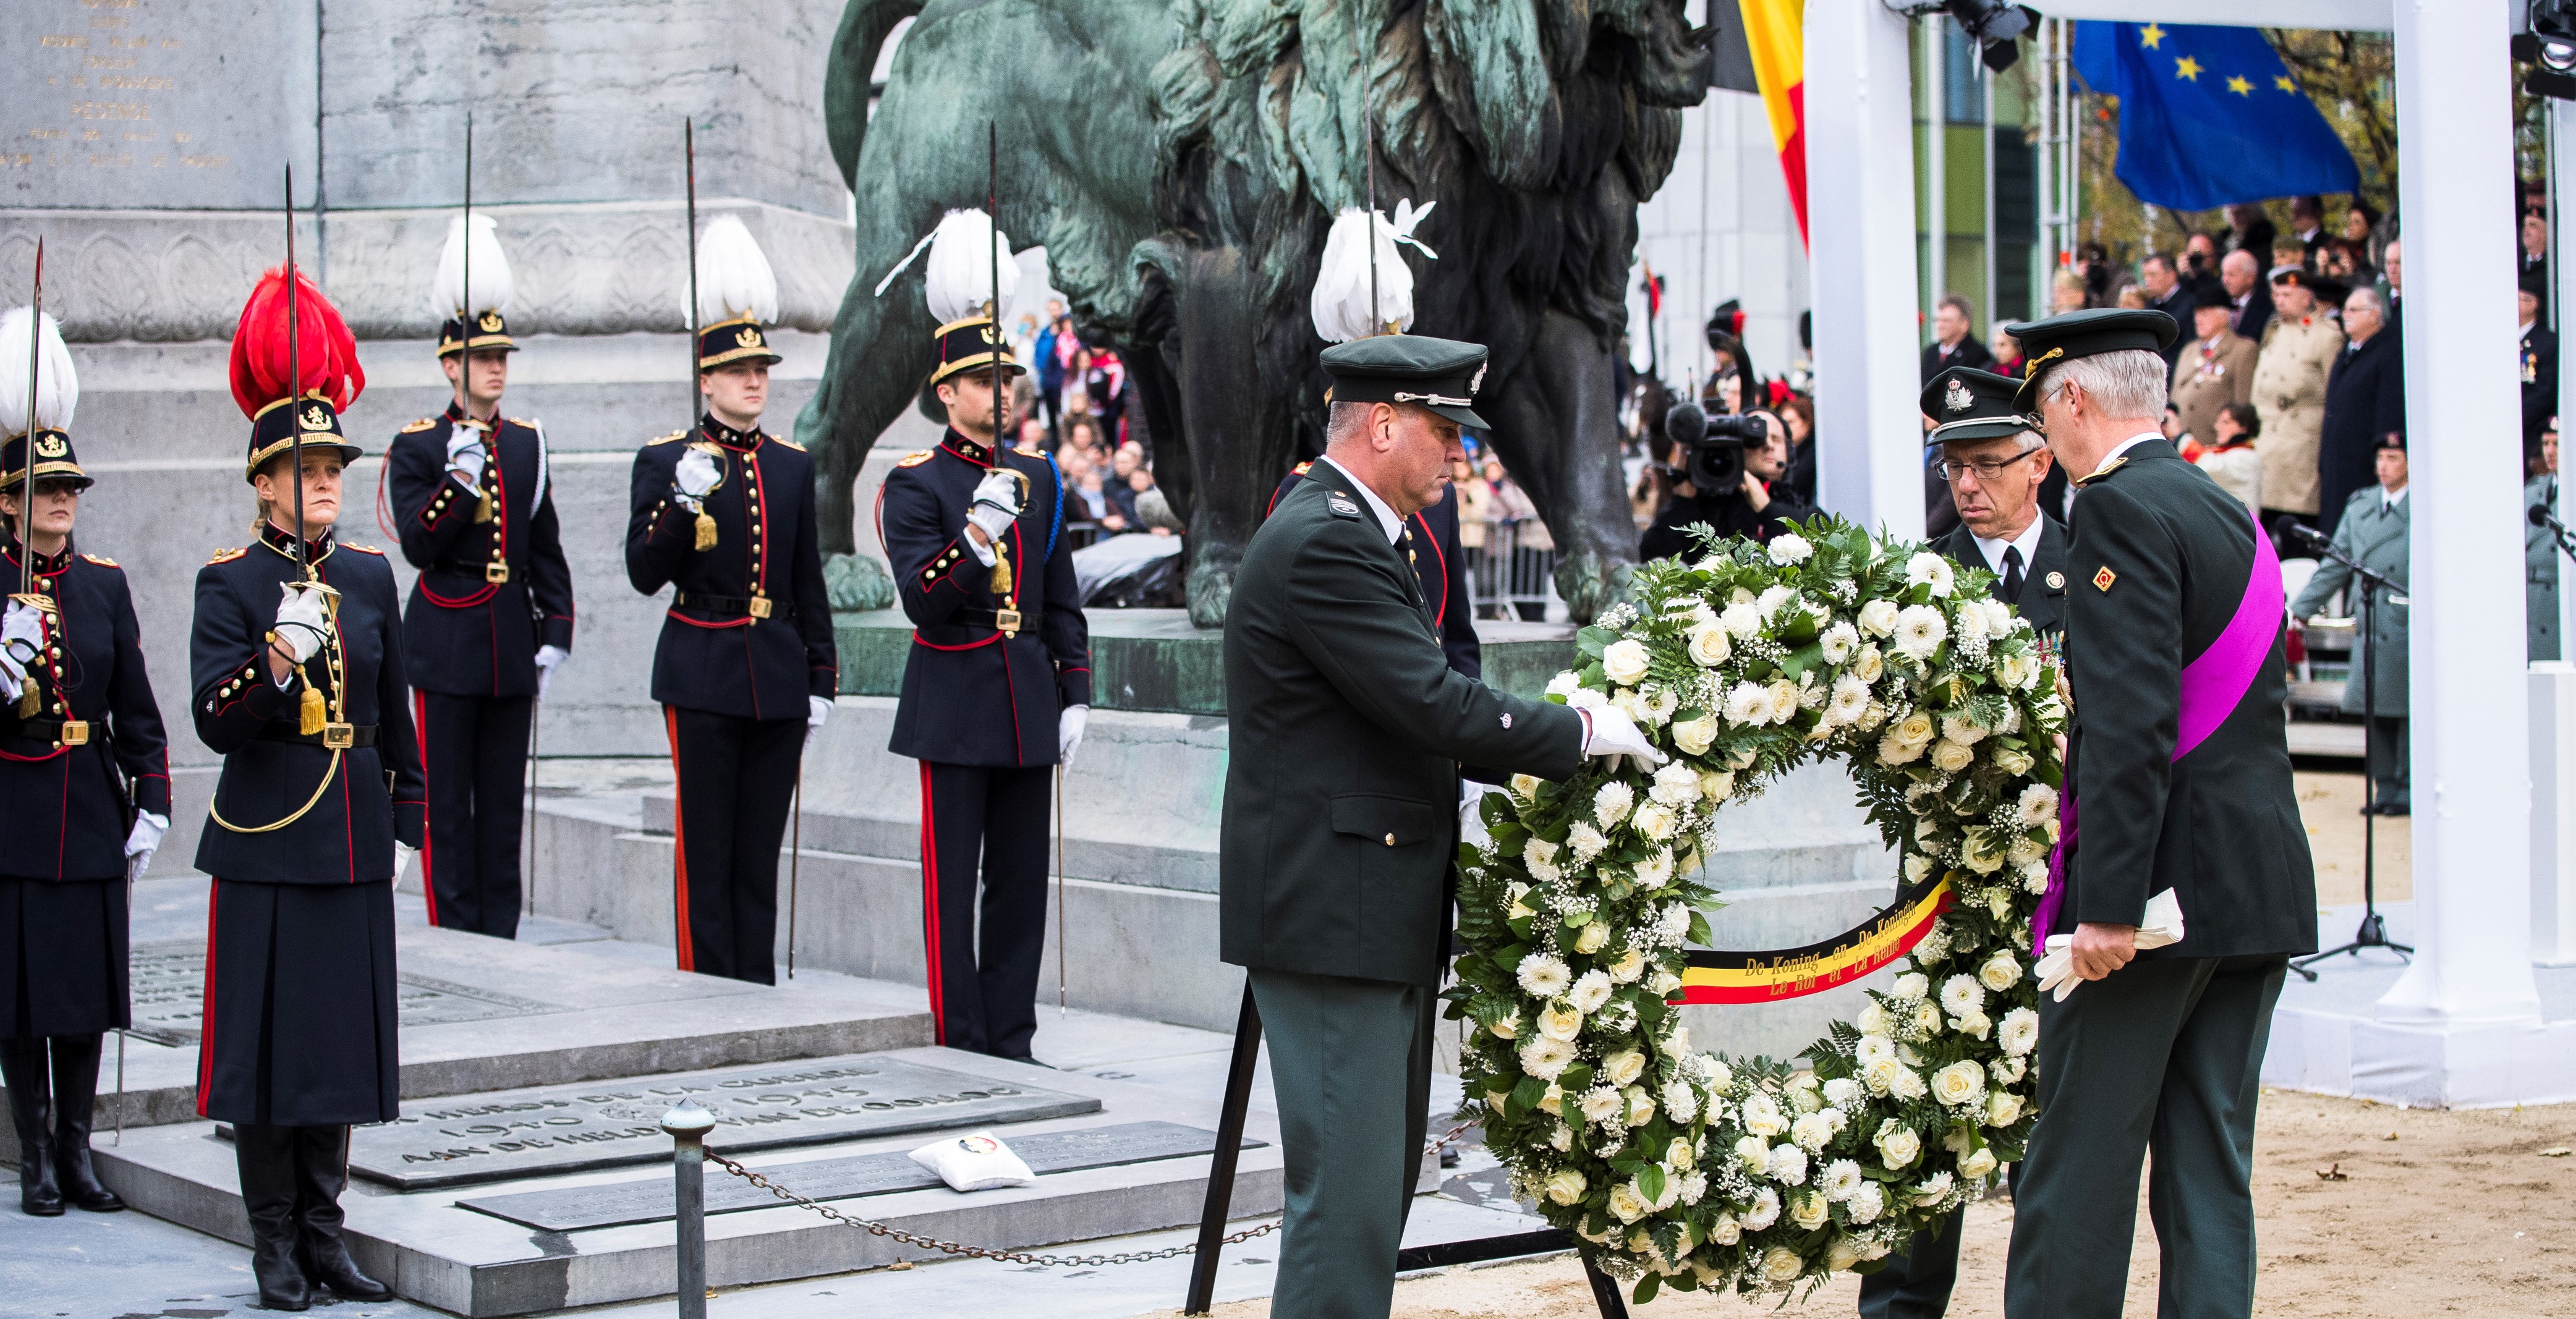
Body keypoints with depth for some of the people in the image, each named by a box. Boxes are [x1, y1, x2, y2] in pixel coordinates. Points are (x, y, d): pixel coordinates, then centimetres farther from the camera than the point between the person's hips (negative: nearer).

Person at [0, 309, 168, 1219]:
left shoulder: (105, 585, 7)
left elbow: (137, 709, 9)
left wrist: (151, 803, 3)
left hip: (91, 812, 3)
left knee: (87, 984, 7)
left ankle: (78, 1151, 16)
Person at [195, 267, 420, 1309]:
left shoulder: (370, 578, 9)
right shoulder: (231, 583, -5)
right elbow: (214, 720, -13)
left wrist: (406, 825, 12)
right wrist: (276, 660, -29)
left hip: (353, 846, 4)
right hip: (267, 845, -4)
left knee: (342, 1035, 8)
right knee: (268, 1040, 1)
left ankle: (325, 1233, 18)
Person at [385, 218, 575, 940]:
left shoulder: (528, 443, 11)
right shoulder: (416, 446, -2)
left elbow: (547, 548, 13)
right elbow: (418, 545, -10)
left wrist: (556, 631, 6)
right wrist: (459, 482, -22)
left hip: (512, 643, 4)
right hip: (446, 643, -4)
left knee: (504, 798, 7)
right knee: (448, 801, -2)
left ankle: (501, 939, 11)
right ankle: (455, 935, 2)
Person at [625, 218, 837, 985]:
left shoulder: (793, 466, 11)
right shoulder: (665, 462, -1)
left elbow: (809, 583, 14)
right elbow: (644, 573, -7)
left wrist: (821, 678, 10)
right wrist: (683, 501, -22)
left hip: (779, 679, 4)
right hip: (705, 677, -4)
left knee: (762, 849, 7)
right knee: (706, 851, -2)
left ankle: (758, 993, 12)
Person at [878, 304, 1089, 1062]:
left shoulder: (1036, 478, 11)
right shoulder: (915, 484, -4)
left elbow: (1063, 600, 15)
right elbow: (921, 602, -14)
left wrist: (1075, 696, 9)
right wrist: (977, 535, -28)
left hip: (1028, 702, 5)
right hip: (954, 706, -5)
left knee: (1022, 878, 7)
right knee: (952, 881, -2)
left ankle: (1011, 1045, 14)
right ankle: (958, 1046, 2)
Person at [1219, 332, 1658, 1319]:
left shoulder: (1350, 533, 17)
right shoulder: (1322, 544, -17)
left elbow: (1411, 713, 20)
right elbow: (1435, 707, -23)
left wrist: (1541, 755, 10)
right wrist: (1581, 732, -12)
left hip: (1378, 911, 11)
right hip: (1332, 912, -11)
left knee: (1380, 1175, 15)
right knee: (1348, 1189, -9)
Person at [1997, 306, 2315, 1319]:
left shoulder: (2120, 509, -11)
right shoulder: (2235, 517, 16)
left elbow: (2130, 720, -21)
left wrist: (2106, 902, -22)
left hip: (2157, 883, -8)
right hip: (2264, 887, 8)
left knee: (2077, 1163, -1)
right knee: (2212, 1169, 9)